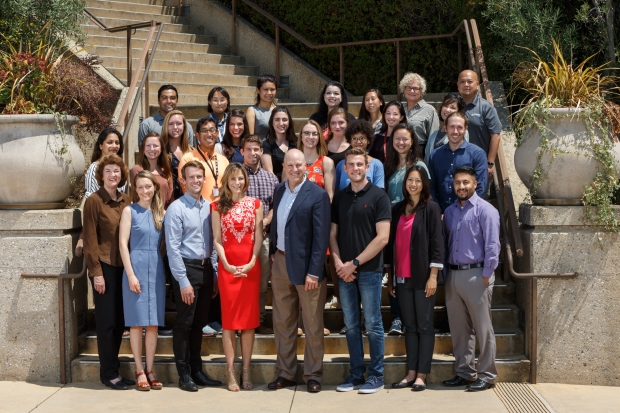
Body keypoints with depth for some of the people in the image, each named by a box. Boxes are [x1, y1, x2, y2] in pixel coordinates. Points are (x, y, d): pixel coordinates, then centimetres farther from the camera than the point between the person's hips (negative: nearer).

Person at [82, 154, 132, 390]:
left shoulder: (126, 201, 9)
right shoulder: (94, 201, -8)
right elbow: (90, 239, -10)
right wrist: (96, 272, -14)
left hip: (123, 266, 6)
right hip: (104, 266, -6)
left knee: (120, 320, 10)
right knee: (107, 321, 0)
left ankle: (112, 370, 20)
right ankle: (109, 373, 9)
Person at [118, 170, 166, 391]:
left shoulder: (160, 212, 11)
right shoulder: (130, 210, -1)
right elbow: (123, 243, -6)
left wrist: (166, 271, 1)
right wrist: (131, 274, -13)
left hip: (156, 268, 4)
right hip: (136, 266, -4)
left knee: (153, 322, 5)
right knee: (137, 321, 0)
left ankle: (150, 369, 12)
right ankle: (139, 370, 7)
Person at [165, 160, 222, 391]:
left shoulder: (209, 207, 7)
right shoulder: (176, 209, -9)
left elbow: (212, 242, 10)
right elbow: (173, 248, -13)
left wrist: (215, 274, 6)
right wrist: (183, 281, -15)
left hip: (206, 268, 6)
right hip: (186, 268, -5)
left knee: (199, 323, 14)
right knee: (184, 323, 3)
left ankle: (197, 370, 25)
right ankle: (184, 374, 14)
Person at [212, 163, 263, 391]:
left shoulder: (255, 204, 7)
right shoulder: (218, 206, 5)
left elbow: (258, 236, 2)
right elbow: (217, 239, 0)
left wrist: (252, 262, -11)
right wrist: (226, 265, -12)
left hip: (251, 266, 1)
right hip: (227, 267, -1)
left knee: (249, 317, 3)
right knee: (229, 318, -1)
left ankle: (246, 371, 8)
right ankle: (231, 373, 2)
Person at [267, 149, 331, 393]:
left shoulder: (317, 195, -10)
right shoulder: (279, 190, 9)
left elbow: (321, 236, -13)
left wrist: (314, 272, -17)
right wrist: (272, 252, 8)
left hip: (306, 266, -6)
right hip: (280, 263, 6)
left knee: (312, 325, 5)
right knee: (282, 322, 12)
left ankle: (313, 375, 16)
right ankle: (285, 373, 23)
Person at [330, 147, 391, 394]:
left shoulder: (378, 196, -4)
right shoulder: (339, 198, 10)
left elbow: (382, 237, -10)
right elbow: (333, 234, 11)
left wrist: (355, 263, -12)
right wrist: (338, 262, -5)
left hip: (369, 270, -4)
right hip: (344, 271, 4)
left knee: (372, 324, 1)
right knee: (351, 325, 9)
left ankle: (376, 375, 11)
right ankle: (356, 374, 17)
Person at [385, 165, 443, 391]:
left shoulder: (431, 208, -2)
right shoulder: (397, 210, 12)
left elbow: (436, 242, -7)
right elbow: (391, 243, 14)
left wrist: (433, 276, -13)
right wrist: (390, 277, 12)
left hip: (423, 276, -5)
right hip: (402, 277, 5)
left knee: (424, 326, 1)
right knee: (409, 326, 9)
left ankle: (421, 375, 5)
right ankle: (411, 373, 13)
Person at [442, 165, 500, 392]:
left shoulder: (485, 210, -6)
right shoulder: (449, 211, 15)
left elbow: (492, 246, -11)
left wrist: (486, 275, -14)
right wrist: (444, 273, 8)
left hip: (475, 274, -7)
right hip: (453, 275, 7)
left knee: (482, 328, 0)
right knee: (458, 328, 12)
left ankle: (486, 376, 9)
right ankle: (464, 372, 22)